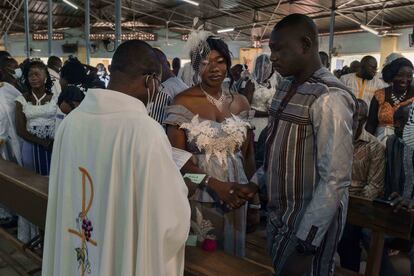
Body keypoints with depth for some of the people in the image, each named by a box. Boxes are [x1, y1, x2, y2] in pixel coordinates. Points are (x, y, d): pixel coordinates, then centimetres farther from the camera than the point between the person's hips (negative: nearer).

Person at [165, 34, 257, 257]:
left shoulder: (240, 102, 5)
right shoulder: (183, 102, -8)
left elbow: (247, 153, 10)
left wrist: (251, 189, -5)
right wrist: (215, 184, -19)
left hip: (235, 198, 4)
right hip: (197, 196, -4)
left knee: (232, 253, 19)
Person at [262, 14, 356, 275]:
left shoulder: (329, 98, -22)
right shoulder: (286, 88, 5)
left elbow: (335, 180, -25)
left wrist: (305, 243, -23)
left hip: (311, 220, -8)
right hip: (277, 212, 8)